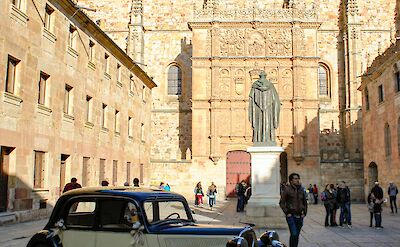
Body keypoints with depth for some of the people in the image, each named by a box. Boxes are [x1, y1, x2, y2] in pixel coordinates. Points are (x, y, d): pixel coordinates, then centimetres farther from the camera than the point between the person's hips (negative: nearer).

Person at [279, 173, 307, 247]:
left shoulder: (301, 189, 8)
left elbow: (305, 202, 18)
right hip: (291, 216, -5)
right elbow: (281, 203, -3)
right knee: (294, 234, -15)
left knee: (297, 235, 9)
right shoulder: (287, 189, -6)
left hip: (299, 216, 5)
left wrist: (304, 213, 9)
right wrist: (287, 213, -9)